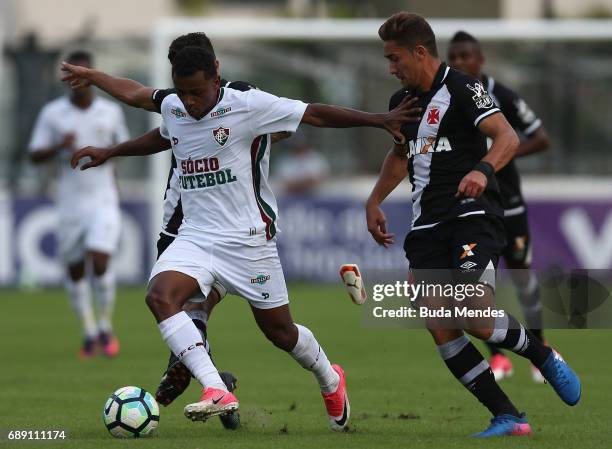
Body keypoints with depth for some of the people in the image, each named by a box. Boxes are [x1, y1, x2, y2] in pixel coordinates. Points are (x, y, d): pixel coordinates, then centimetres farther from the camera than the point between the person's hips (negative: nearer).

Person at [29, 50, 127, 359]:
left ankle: (106, 327, 3)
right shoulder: (52, 113, -2)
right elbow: (34, 156, -1)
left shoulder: (111, 111, 2)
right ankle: (89, 332, 25)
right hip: (70, 203, 1)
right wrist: (59, 147, -19)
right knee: (75, 271, 7)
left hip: (103, 201, -1)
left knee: (100, 262, -17)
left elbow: (123, 145, 19)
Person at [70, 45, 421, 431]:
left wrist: (380, 120, -7)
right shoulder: (172, 108, 4)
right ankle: (217, 392, -32)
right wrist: (110, 153, 33)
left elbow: (315, 114, -7)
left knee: (279, 331, 5)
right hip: (195, 236, 4)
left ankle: (331, 382, 38)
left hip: (248, 238, -4)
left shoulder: (248, 105, -13)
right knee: (160, 296, -25)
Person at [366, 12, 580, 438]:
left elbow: (508, 137, -21)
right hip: (427, 224, 7)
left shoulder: (462, 89, -8)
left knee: (476, 318, -24)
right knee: (440, 328, -9)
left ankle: (544, 356, 6)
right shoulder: (401, 100, 16)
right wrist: (374, 202, 29)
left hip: (472, 215, -7)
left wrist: (483, 169, -39)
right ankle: (508, 418, -4)